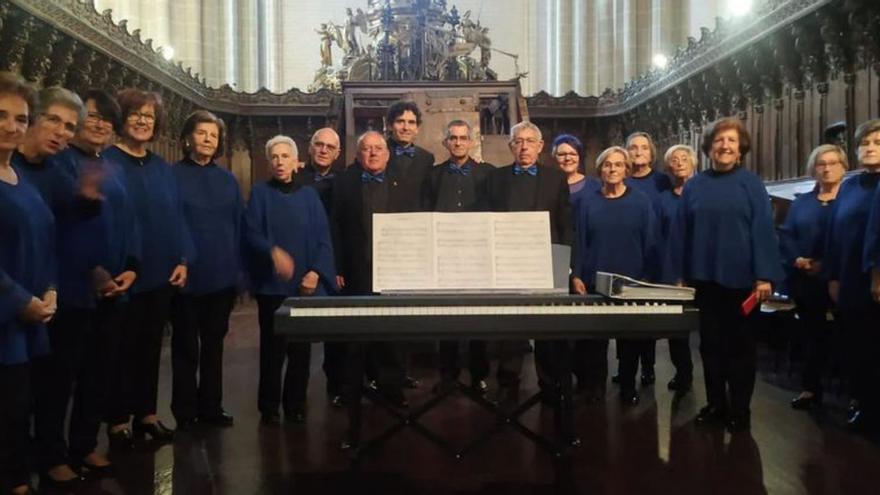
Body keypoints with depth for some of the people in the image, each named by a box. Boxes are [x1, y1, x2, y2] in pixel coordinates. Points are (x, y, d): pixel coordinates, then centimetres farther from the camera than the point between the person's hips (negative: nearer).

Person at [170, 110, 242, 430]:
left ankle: (211, 406, 26)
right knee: (186, 344, 9)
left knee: (214, 342, 13)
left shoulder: (228, 180, 9)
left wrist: (237, 268, 5)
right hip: (186, 276, -4)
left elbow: (238, 226, 9)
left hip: (222, 276, 4)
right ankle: (184, 411, 21)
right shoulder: (172, 176, -4)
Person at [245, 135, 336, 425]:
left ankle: (296, 404, 18)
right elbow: (251, 233, -8)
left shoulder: (309, 196, 8)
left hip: (305, 284, 2)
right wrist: (273, 252, -28)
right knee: (272, 345, 1)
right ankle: (269, 406, 15)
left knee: (301, 346, 5)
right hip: (271, 283, -2)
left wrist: (316, 272, -11)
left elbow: (323, 238, 3)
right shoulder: (260, 193, 3)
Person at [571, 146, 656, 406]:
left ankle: (628, 386, 22)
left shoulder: (641, 201, 1)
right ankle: (596, 385, 18)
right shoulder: (587, 202, 3)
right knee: (595, 334, 4)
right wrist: (576, 276, -6)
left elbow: (649, 242, 0)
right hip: (595, 281, 1)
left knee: (630, 335, 8)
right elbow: (579, 241, 2)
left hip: (631, 282, 0)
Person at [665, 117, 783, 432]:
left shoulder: (751, 184, -1)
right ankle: (715, 404, 24)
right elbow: (680, 231, 5)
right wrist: (677, 274, 2)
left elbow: (763, 230, -6)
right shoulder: (694, 186, 5)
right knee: (710, 342, 11)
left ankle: (740, 410, 19)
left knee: (740, 344, 8)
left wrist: (764, 276, -13)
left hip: (739, 278, -2)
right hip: (704, 277, 3)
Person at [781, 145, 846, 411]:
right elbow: (785, 234, 7)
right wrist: (796, 259, -11)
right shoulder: (801, 202, 15)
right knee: (812, 333, 11)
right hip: (804, 280, 4)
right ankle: (811, 387, 19)